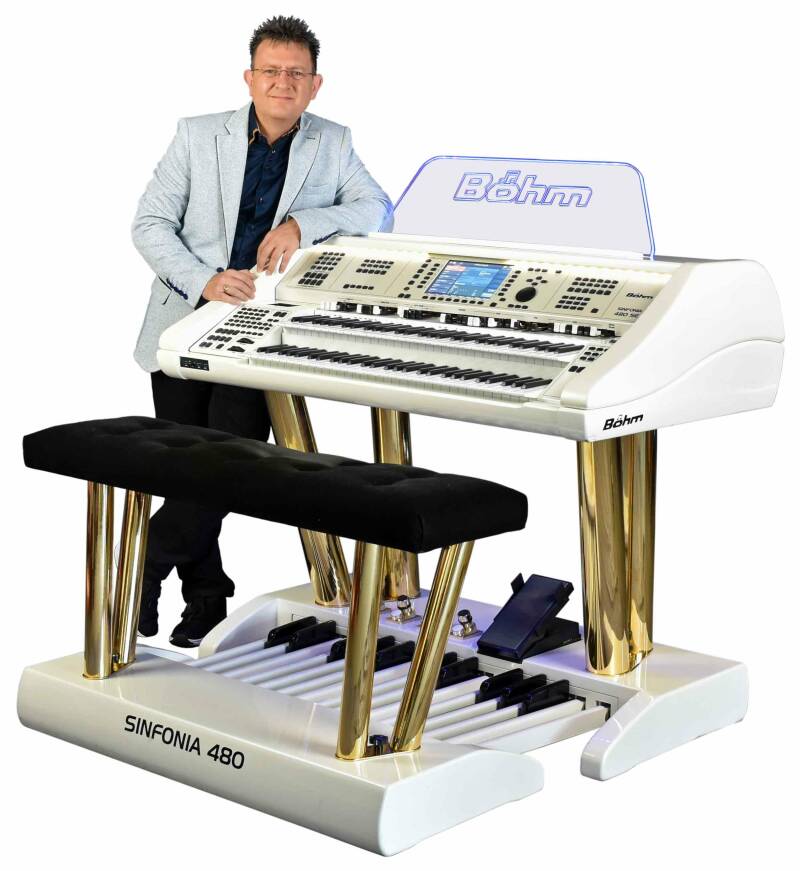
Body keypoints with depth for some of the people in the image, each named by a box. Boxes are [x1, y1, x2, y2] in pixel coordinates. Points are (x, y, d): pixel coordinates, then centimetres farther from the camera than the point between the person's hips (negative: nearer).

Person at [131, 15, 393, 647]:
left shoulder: (332, 144, 10)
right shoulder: (198, 135, 6)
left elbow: (379, 211, 1)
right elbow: (150, 224, 2)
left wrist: (303, 223, -15)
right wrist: (205, 280, -15)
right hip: (187, 320, 1)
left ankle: (148, 559, 1)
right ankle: (205, 595, 17)